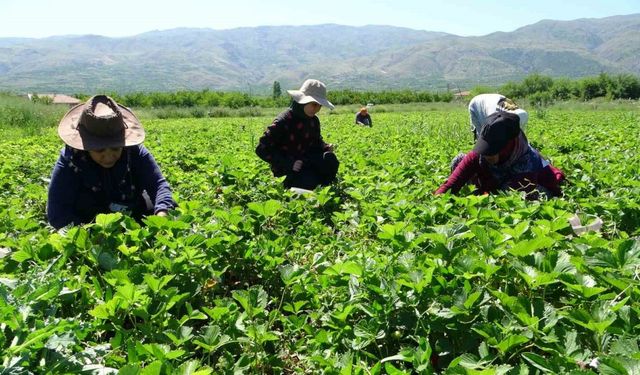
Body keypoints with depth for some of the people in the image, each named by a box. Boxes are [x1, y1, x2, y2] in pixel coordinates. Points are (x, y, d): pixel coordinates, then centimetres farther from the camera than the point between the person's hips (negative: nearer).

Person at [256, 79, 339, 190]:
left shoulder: (314, 121, 2)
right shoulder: (283, 121, -19)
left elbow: (316, 142, 18)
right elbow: (262, 149, -20)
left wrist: (325, 147, -9)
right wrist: (289, 164, -26)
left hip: (305, 162, 6)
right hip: (286, 169, -6)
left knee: (330, 159, -21)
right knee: (309, 181, -31)